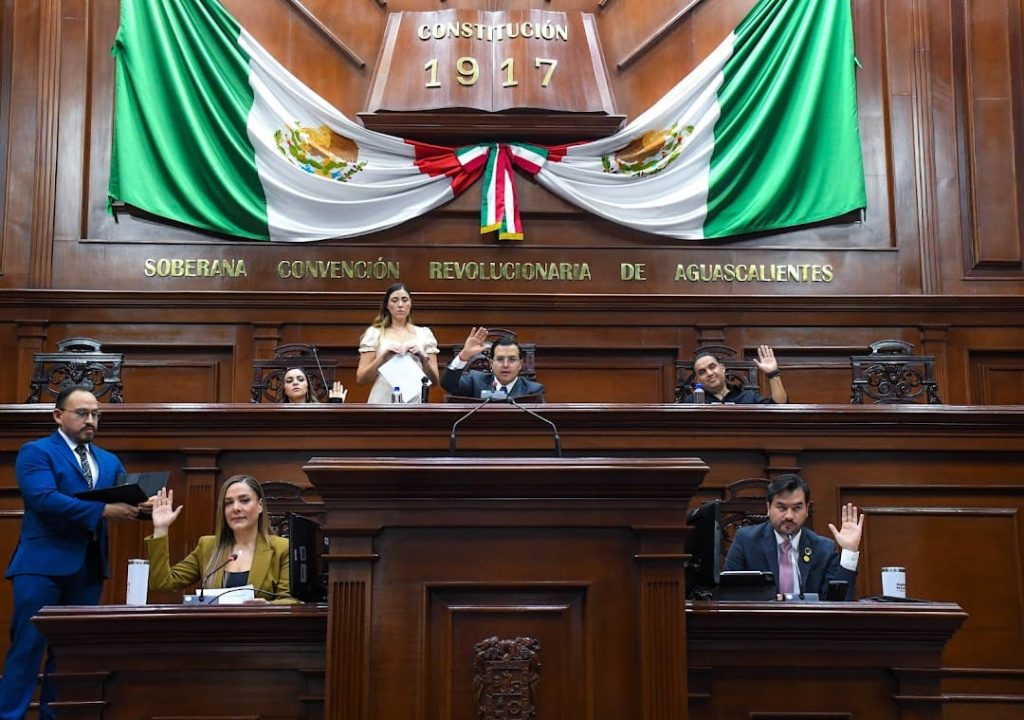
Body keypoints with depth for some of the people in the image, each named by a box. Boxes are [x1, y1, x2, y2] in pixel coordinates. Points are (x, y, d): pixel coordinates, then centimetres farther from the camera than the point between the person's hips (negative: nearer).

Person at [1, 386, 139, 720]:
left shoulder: (109, 461, 18)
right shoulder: (35, 451, -2)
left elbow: (127, 499, 11)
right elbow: (44, 499, -18)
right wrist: (103, 510, -23)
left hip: (89, 566, 6)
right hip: (43, 564, -6)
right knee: (28, 646, -3)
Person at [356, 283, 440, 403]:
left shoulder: (424, 334, 9)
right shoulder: (374, 333, 7)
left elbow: (434, 381, 6)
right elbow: (360, 379, 1)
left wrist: (423, 358, -11)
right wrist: (383, 357, -12)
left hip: (415, 404, 1)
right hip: (382, 404, -1)